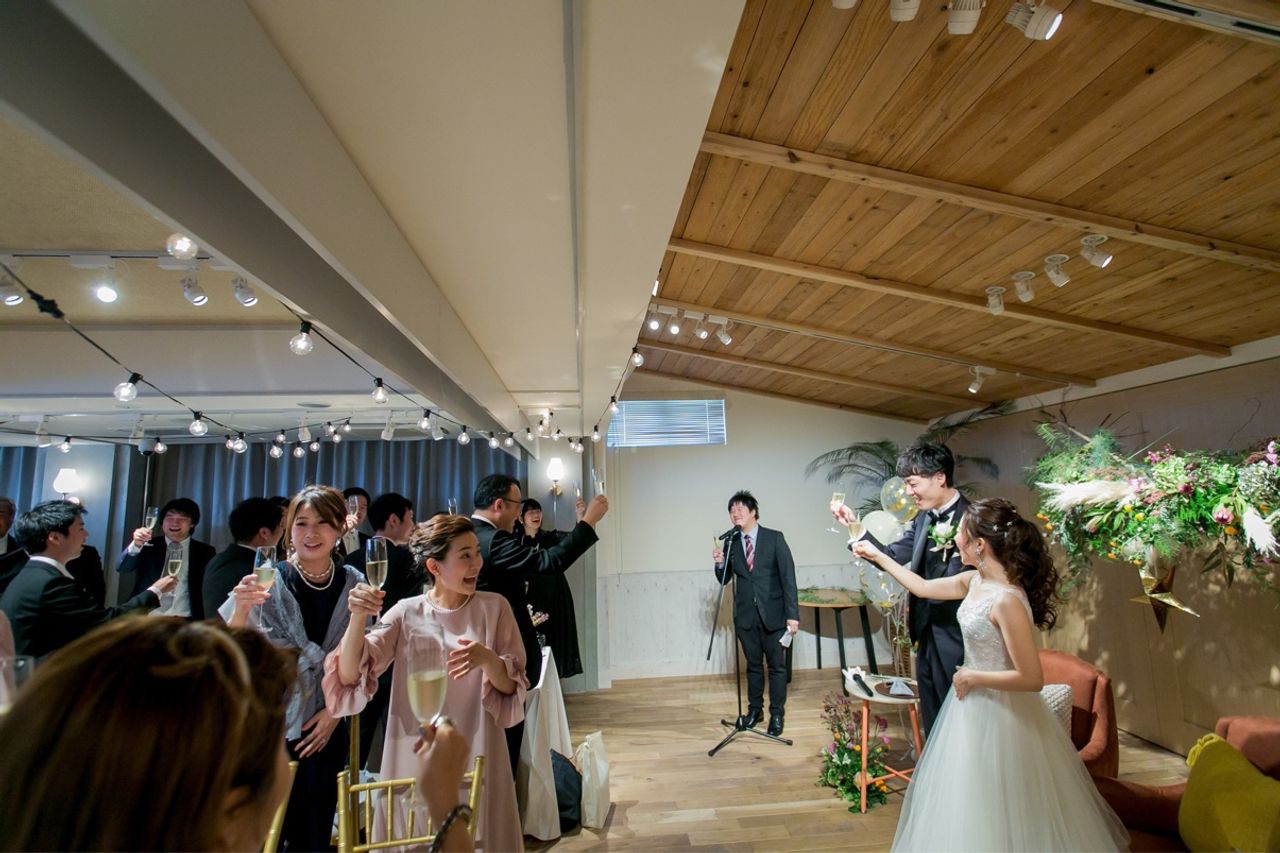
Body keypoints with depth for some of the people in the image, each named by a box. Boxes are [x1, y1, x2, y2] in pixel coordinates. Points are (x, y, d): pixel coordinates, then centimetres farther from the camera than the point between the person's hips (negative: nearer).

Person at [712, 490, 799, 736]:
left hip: (773, 613, -3)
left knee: (777, 665, 7)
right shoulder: (731, 542, 2)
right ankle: (755, 709, 31)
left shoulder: (775, 538, -7)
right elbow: (724, 580, 9)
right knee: (753, 665, 15)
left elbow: (788, 577, -10)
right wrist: (719, 563, -13)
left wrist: (792, 614, -15)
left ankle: (777, 714, 22)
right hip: (746, 614, 3)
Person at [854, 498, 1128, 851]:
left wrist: (972, 678, -17)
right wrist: (878, 556, 17)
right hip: (974, 705, 8)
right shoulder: (974, 581, -3)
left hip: (999, 712, -8)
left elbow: (1031, 679, -27)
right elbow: (923, 588, 12)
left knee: (996, 811, 11)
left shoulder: (1007, 600, -29)